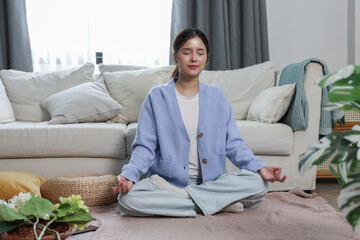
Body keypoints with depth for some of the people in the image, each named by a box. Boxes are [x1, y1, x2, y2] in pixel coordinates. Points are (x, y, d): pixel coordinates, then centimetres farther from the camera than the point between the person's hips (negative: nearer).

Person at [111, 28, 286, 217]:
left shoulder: (217, 96, 10)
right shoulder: (157, 96, 4)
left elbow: (233, 144, 7)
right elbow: (145, 147, -1)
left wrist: (259, 167, -11)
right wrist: (128, 175, -20)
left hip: (211, 181, 2)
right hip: (168, 179, -1)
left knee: (258, 184, -24)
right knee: (127, 198, -31)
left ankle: (178, 196, -19)